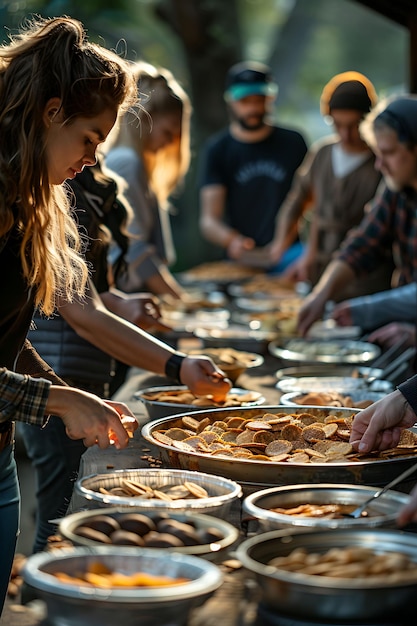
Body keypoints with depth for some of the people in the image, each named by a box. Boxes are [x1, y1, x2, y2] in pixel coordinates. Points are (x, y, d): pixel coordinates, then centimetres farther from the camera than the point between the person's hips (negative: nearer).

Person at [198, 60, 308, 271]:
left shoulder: (293, 142, 12)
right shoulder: (217, 149, 6)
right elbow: (209, 220, -3)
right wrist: (232, 241, -25)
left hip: (290, 252, 1)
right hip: (243, 260, 0)